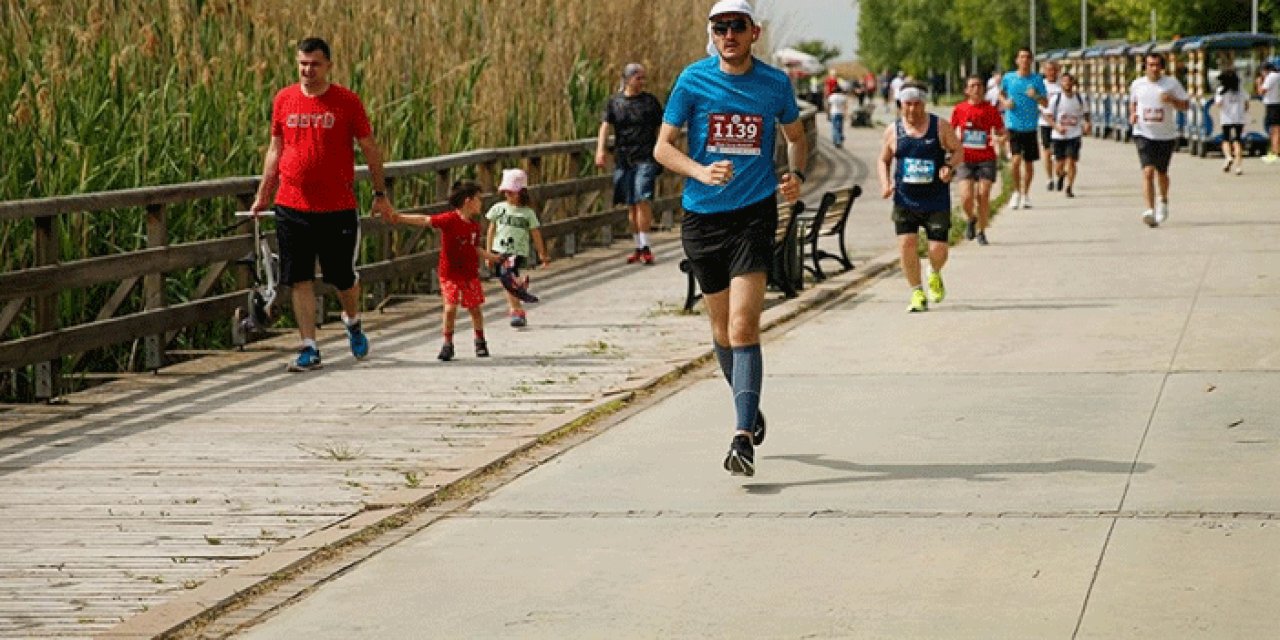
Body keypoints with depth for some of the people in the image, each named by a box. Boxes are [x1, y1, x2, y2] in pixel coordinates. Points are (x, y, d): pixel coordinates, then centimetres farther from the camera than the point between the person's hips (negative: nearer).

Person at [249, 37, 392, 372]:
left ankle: (353, 321, 38)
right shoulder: (284, 100, 4)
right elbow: (275, 149, 13)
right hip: (292, 207, 2)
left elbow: (369, 148, 4)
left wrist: (380, 194, 5)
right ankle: (309, 349, 5)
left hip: (338, 207, -2)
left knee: (344, 278, 7)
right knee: (301, 280, -1)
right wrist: (262, 195, 13)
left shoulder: (347, 101, -3)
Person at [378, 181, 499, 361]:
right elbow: (425, 221, -21)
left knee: (475, 309, 10)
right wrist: (399, 218, -28)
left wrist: (494, 257, 11)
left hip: (471, 275, 5)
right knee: (450, 308, -9)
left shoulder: (475, 226, 3)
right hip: (450, 275, -5)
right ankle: (448, 343, 6)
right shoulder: (449, 220, -16)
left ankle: (480, 342, 28)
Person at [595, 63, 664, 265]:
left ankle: (645, 246, -13)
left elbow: (661, 127, 11)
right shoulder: (614, 101, 7)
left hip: (646, 158, -2)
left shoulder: (650, 101, 5)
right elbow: (605, 125, -3)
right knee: (631, 205, 8)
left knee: (643, 200, -16)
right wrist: (600, 150, -17)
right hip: (623, 159, 2)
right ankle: (638, 248, 18)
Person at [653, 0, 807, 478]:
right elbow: (663, 146, -1)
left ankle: (744, 438, -19)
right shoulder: (693, 79, -2)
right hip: (701, 217, 2)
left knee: (743, 326, -15)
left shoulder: (774, 84, 1)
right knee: (722, 328, 14)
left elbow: (796, 137, 18)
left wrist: (796, 176, -2)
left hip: (754, 212, -2)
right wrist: (701, 172, -19)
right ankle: (749, 410, 38)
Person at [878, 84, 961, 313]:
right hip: (905, 200, 1)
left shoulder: (940, 127, -1)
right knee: (906, 243, -13)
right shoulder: (893, 130, 4)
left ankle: (935, 275, 30)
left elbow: (958, 151, 6)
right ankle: (917, 293, 3)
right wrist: (885, 183, -3)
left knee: (938, 249, -6)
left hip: (936, 201, -1)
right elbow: (884, 160, 14)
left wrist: (950, 167, -15)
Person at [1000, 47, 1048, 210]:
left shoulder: (1037, 79, 1)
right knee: (1016, 160, -15)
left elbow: (1045, 103, 3)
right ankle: (1017, 192, 4)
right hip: (1013, 125, -1)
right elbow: (1001, 94, 20)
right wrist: (1005, 102, -2)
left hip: (1030, 127, 1)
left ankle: (1026, 195, 24)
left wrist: (1036, 96, -18)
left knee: (1029, 163, 8)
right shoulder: (1008, 78, 2)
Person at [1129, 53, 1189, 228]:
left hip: (1166, 135, 0)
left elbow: (1185, 105, -1)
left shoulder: (1172, 83, -3)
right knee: (1148, 171, -17)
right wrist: (1132, 114, 2)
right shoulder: (1137, 85, 3)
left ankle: (1163, 200, 43)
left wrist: (1172, 100, -20)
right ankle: (1150, 210, -24)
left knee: (1161, 172, 13)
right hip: (1144, 134, 0)